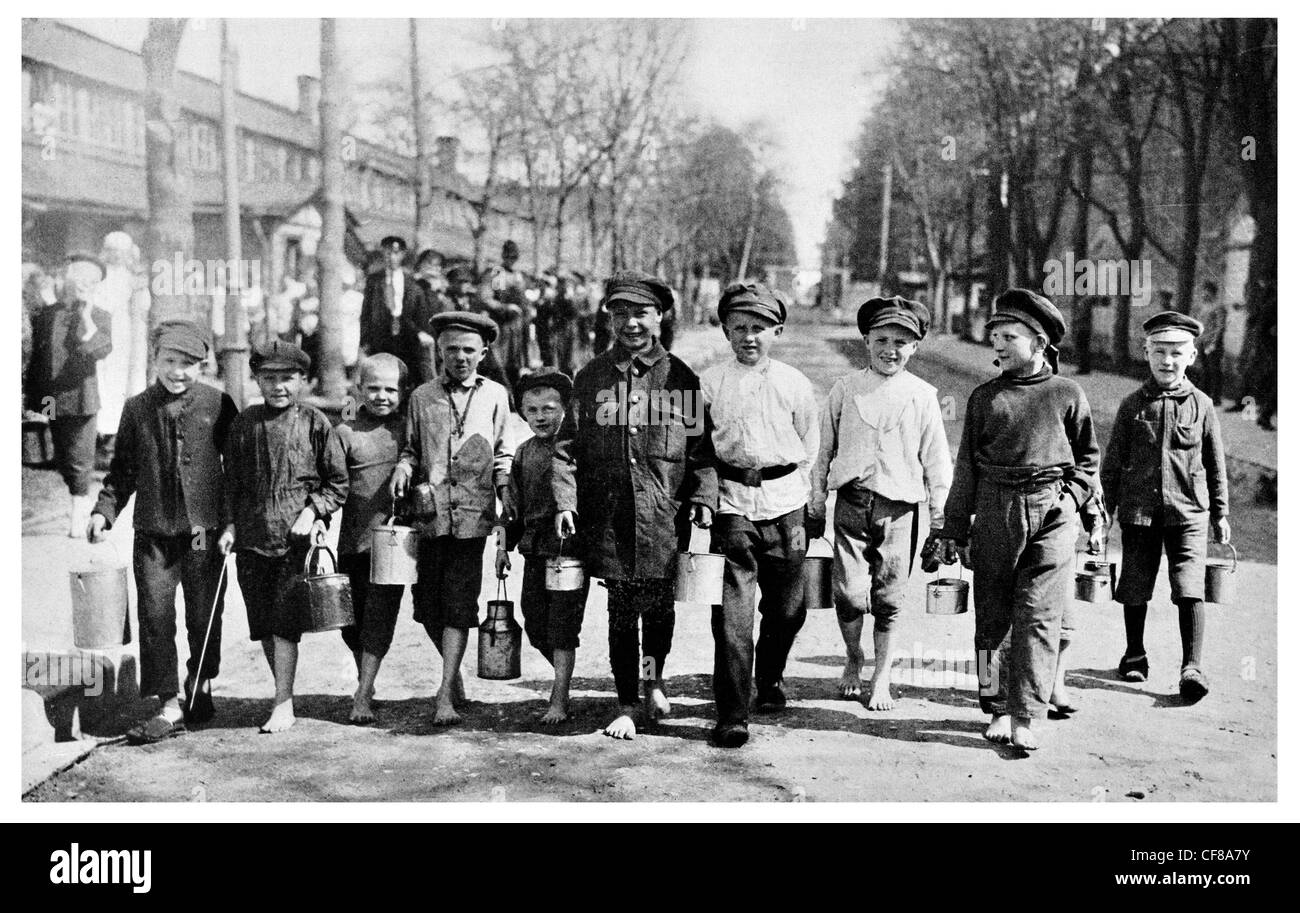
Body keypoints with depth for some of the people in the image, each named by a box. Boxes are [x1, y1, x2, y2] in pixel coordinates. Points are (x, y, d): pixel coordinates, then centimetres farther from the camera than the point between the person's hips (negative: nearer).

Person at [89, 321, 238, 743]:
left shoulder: (217, 404, -1)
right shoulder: (137, 409, 7)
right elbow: (122, 471, 14)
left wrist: (233, 523, -3)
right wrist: (104, 510, -1)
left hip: (204, 531, -1)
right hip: (153, 533, 2)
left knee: (204, 617, 8)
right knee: (155, 617, -3)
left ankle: (200, 687, 31)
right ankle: (169, 706, 3)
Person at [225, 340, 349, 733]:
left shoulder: (314, 423, -2)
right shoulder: (244, 423, 8)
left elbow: (338, 482, 3)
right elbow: (231, 481, 16)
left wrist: (312, 511, -10)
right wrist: (230, 524, 8)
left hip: (296, 538, -4)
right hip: (251, 538, 4)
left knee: (285, 624, -6)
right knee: (262, 625, 10)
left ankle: (284, 705, 2)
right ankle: (283, 692, 25)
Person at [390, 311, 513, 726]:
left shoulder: (495, 395, 9)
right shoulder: (421, 397, 10)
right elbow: (411, 449, 16)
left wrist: (507, 497, 2)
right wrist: (403, 467, -4)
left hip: (473, 514, -2)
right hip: (430, 514, 2)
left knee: (459, 603, -8)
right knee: (428, 602, 5)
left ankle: (445, 693, -5)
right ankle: (453, 671, 30)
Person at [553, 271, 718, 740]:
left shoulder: (681, 378, 5)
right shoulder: (590, 377, 8)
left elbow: (703, 446, 4)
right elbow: (568, 445, 7)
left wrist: (703, 498, -7)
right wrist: (565, 500, -4)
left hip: (664, 516, 0)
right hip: (608, 516, 0)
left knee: (659, 604, 7)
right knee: (621, 609, 2)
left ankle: (654, 680, 36)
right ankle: (626, 705, 16)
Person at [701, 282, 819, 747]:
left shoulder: (795, 384, 5)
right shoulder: (709, 383, 3)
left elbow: (809, 446, 14)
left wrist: (793, 486, 9)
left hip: (784, 503, 2)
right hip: (731, 503, -2)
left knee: (786, 607, 11)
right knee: (732, 612, -9)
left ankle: (771, 680, 38)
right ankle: (732, 715, -5)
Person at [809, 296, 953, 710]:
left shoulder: (923, 396, 3)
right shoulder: (845, 389, 6)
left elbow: (937, 463, 7)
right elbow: (824, 451, 12)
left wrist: (940, 520, 5)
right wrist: (816, 506, 12)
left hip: (899, 509, 0)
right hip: (851, 504, 0)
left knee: (888, 600, 4)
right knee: (849, 593, -8)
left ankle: (881, 679, 21)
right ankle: (853, 659, 20)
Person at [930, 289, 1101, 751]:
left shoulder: (1067, 394, 6)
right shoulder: (984, 397, 9)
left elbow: (1088, 456, 16)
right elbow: (966, 467, 11)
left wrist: (1073, 495, 0)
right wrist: (952, 530, 9)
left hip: (1052, 512, -2)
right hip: (995, 510, 2)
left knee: (1039, 616, -7)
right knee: (992, 615, 5)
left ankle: (1025, 717, -5)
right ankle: (997, 707, 16)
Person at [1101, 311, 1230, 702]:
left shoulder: (1202, 406, 3)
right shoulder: (1132, 405, 3)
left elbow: (1216, 465, 10)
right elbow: (1113, 462, 8)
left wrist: (1220, 514, 11)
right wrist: (1104, 509, 6)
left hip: (1188, 511, -1)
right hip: (1138, 510, 1)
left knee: (1190, 588, -11)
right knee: (1135, 588, 9)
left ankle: (1192, 667, -6)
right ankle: (1134, 655, 27)